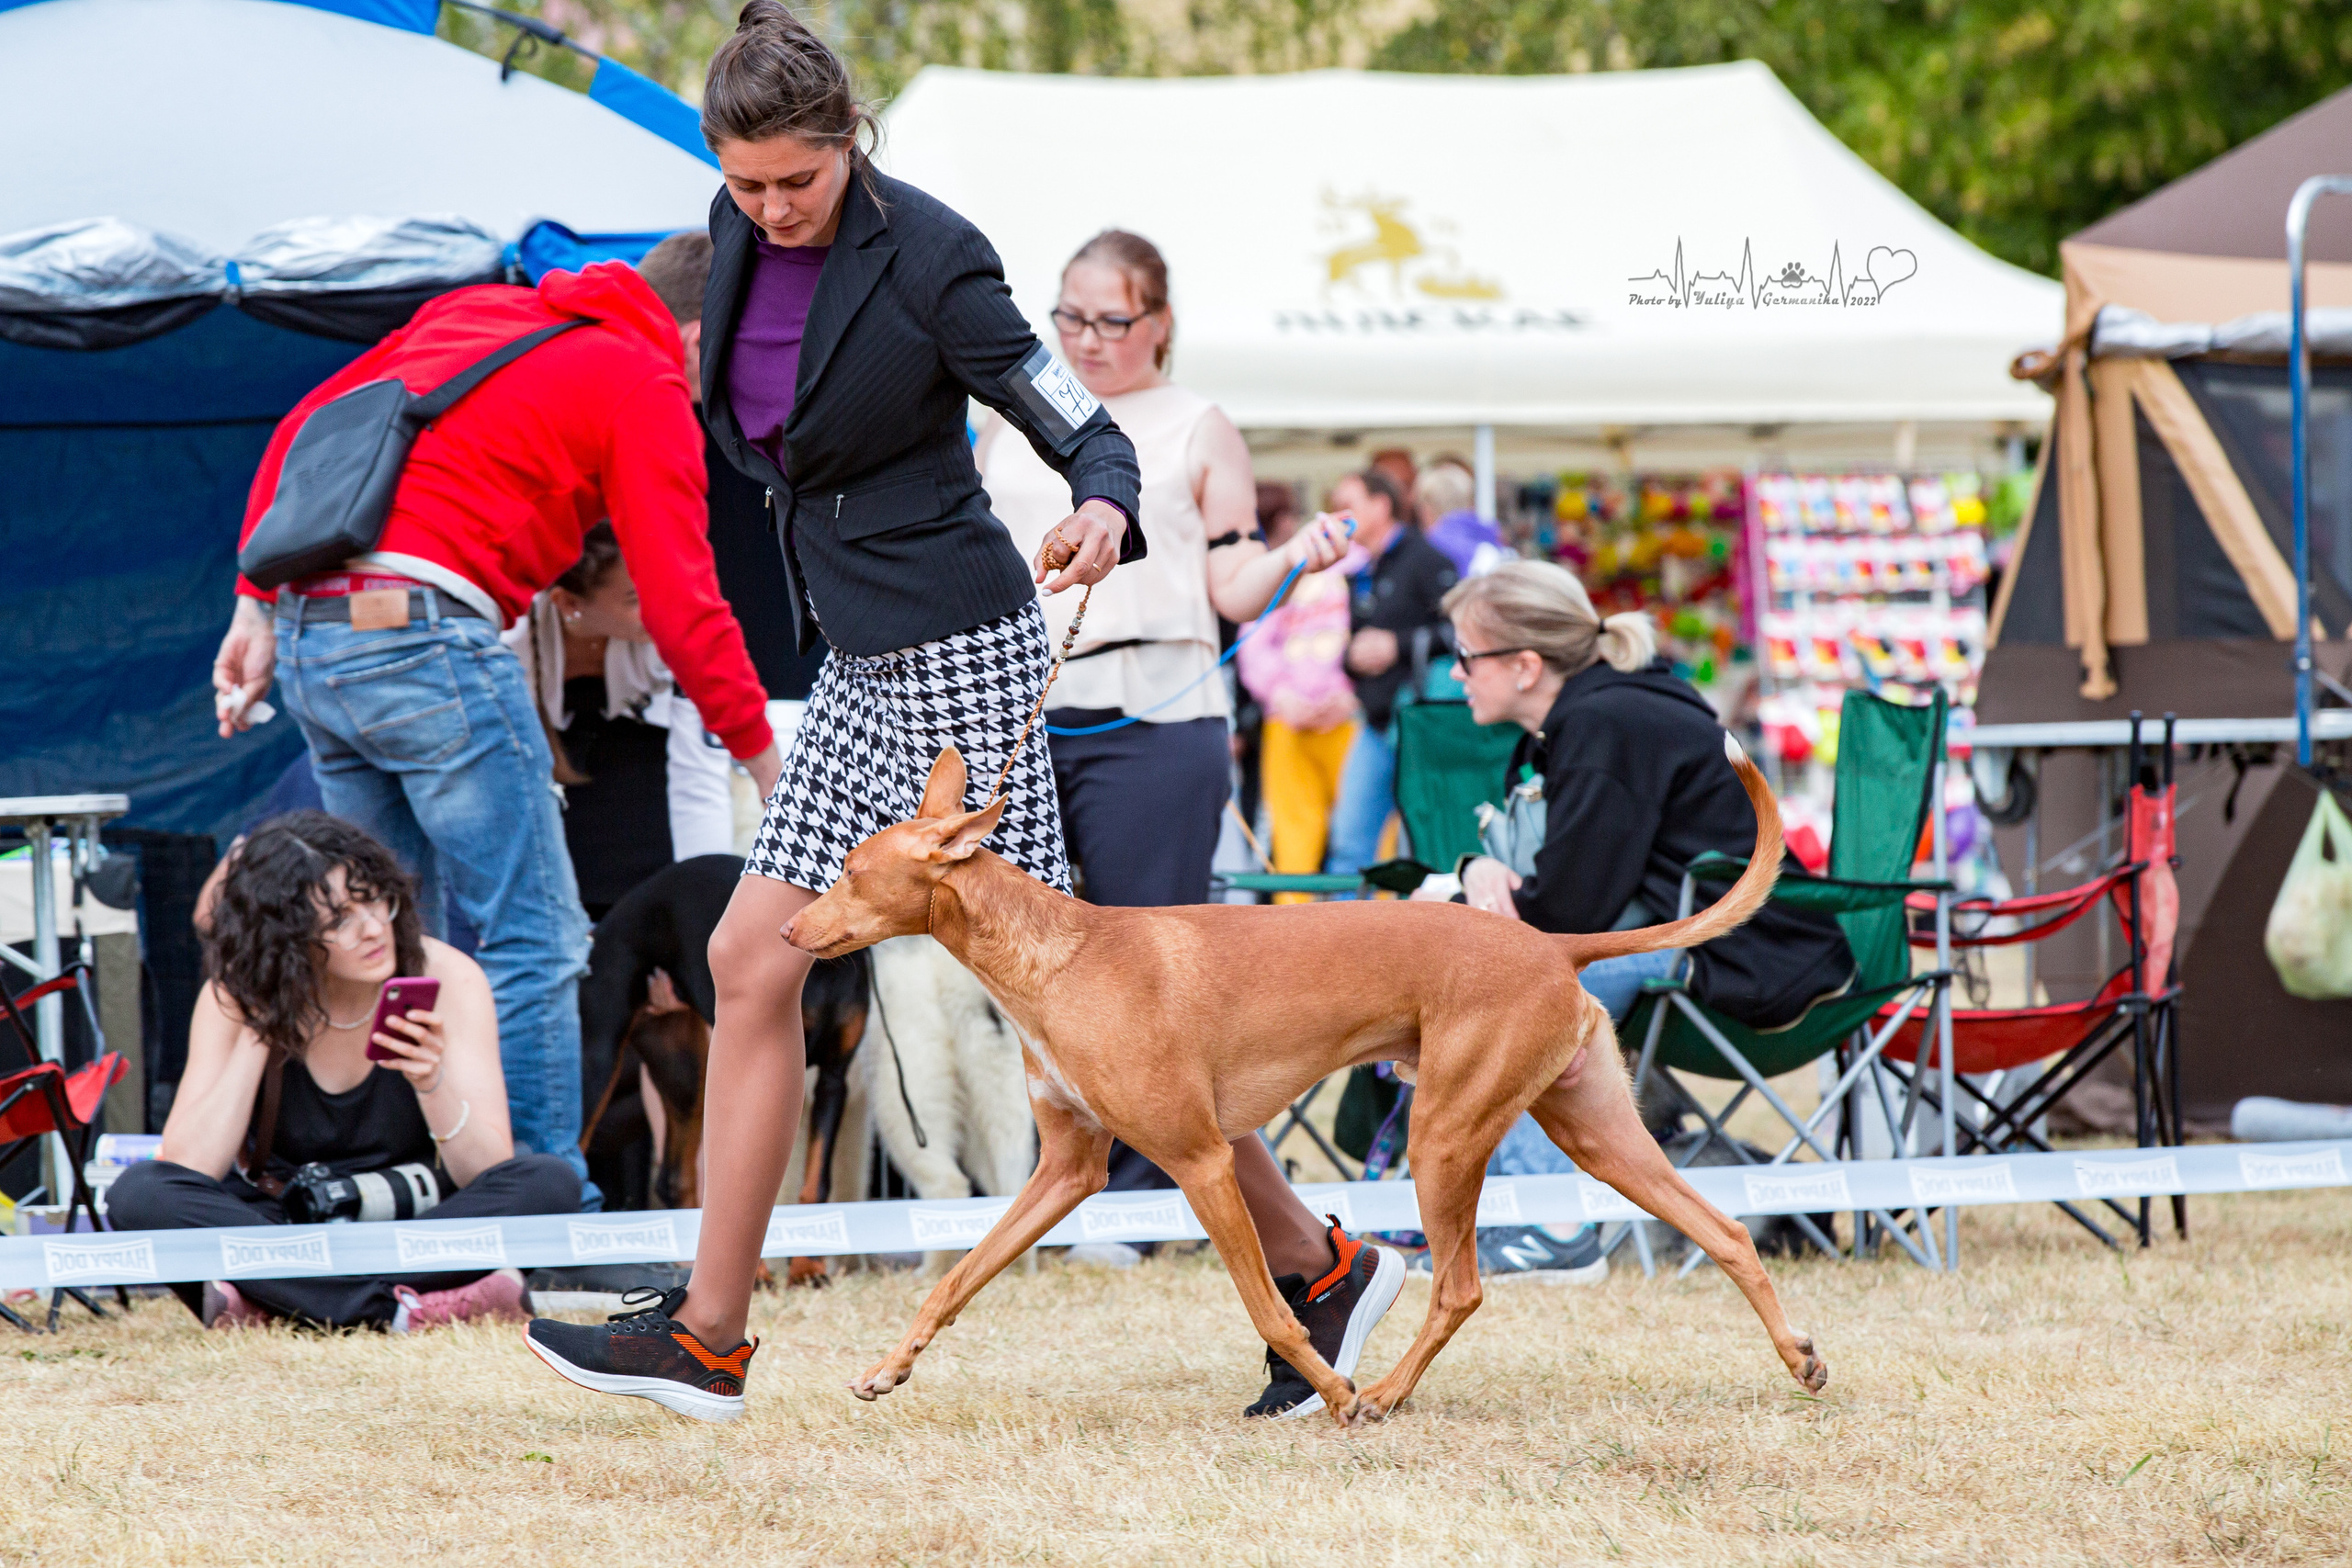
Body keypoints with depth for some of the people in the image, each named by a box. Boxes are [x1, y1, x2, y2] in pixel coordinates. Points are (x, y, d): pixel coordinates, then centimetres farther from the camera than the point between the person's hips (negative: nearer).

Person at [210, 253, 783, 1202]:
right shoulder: (645, 390, 2)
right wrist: (768, 763, 3)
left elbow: (301, 431, 20)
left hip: (307, 644, 8)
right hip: (424, 635, -8)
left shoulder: (479, 308, 23)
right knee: (536, 938, -3)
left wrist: (257, 609, 19)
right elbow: (682, 605, -4)